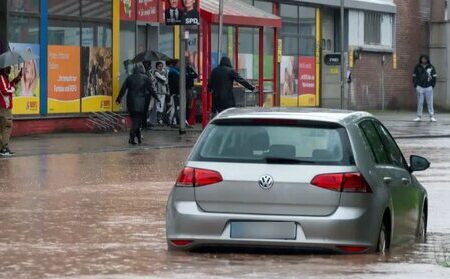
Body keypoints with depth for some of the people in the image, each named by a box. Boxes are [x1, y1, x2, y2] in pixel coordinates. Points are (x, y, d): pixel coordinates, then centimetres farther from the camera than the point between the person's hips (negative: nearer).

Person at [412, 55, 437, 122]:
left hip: (428, 87, 0)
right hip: (420, 87, 0)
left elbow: (434, 76, 8)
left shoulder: (431, 67, 5)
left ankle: (432, 117, 2)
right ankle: (419, 117, 6)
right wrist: (415, 85, 0)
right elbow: (414, 76, 8)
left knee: (430, 103, -1)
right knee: (420, 103, 2)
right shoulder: (417, 67, 5)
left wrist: (433, 85, 1)